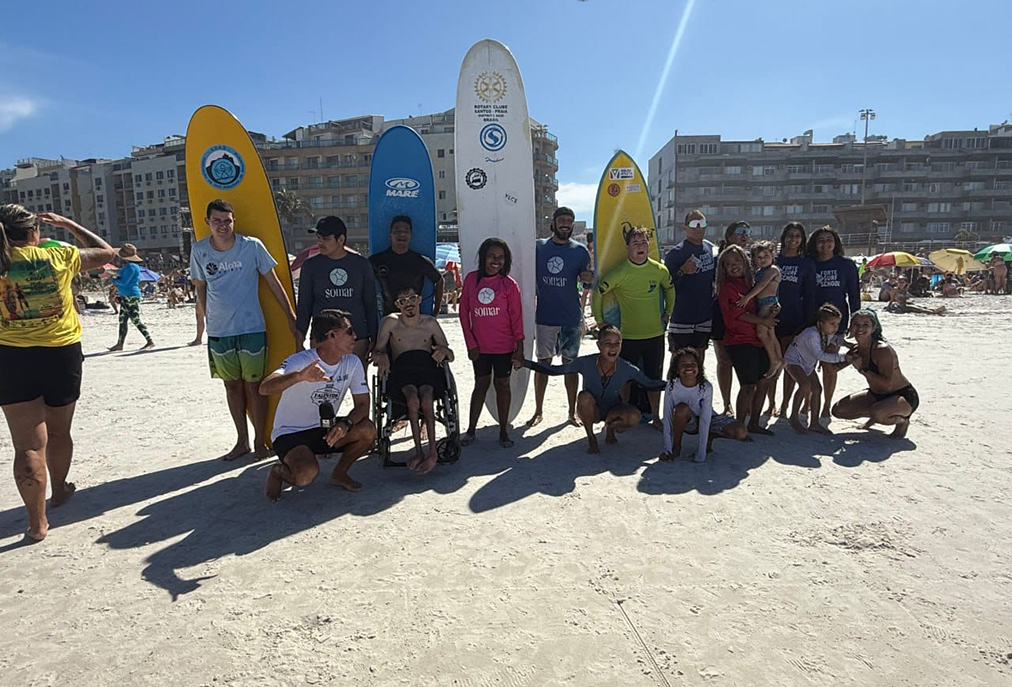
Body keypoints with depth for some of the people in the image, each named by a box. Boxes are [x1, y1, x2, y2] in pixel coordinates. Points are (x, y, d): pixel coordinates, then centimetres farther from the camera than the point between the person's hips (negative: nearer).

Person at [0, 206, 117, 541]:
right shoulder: (59, 256, -3)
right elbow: (107, 251, 10)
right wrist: (68, 224, 15)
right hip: (62, 353, 1)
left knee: (28, 443, 1)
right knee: (59, 431, 21)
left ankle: (37, 522, 1)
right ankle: (60, 490, 42)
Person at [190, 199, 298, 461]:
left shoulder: (252, 246, -8)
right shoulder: (199, 251, 0)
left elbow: (273, 283, -1)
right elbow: (200, 287, 13)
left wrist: (291, 318, -2)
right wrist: (204, 317, 15)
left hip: (251, 328, -3)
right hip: (218, 332, 3)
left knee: (254, 385, 2)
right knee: (232, 385, 11)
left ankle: (260, 441, 15)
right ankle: (242, 441, 23)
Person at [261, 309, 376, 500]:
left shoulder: (352, 362, -6)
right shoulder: (300, 361, -21)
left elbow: (363, 404, -4)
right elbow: (265, 388, -37)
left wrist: (345, 423, -27)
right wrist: (300, 376, -57)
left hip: (325, 429, 5)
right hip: (290, 433, -5)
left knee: (368, 430, -20)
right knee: (307, 473, -33)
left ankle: (339, 474, 6)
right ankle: (278, 472, 4)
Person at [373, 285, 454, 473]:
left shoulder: (430, 323, 15)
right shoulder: (391, 322, 13)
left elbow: (451, 357, 17)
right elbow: (376, 353, 11)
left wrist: (444, 350, -7)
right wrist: (382, 356, -13)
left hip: (428, 367, 1)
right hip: (402, 370, 0)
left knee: (425, 398, -33)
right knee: (413, 398, -34)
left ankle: (432, 452, -25)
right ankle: (419, 452, -25)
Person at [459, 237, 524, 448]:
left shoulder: (509, 284, -6)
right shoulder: (471, 280, -1)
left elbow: (516, 318, -5)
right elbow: (464, 313, 2)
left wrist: (519, 349, -7)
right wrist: (471, 343, -2)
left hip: (504, 347, -1)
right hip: (479, 347, 2)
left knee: (502, 385, 9)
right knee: (481, 384, 12)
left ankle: (503, 431, 21)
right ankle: (471, 430, 22)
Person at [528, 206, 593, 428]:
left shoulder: (579, 250, 3)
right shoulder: (538, 247, 4)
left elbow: (590, 279, 7)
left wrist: (588, 277, -16)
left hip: (571, 318, 0)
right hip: (544, 317, 1)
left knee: (570, 364, 8)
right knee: (543, 363, 7)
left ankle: (572, 411, 18)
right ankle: (538, 411, 18)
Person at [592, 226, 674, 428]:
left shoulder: (660, 270, 0)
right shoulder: (619, 273, -11)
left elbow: (670, 289, 20)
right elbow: (598, 293, -4)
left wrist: (667, 313, 16)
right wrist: (599, 320, -1)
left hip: (655, 334, 3)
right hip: (628, 336, -3)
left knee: (654, 378, 11)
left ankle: (655, 417, 26)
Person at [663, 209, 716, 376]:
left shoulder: (710, 248, 9)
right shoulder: (675, 253, -12)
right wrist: (682, 271, -28)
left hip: (705, 315, 6)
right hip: (682, 317, -6)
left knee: (699, 356, 15)